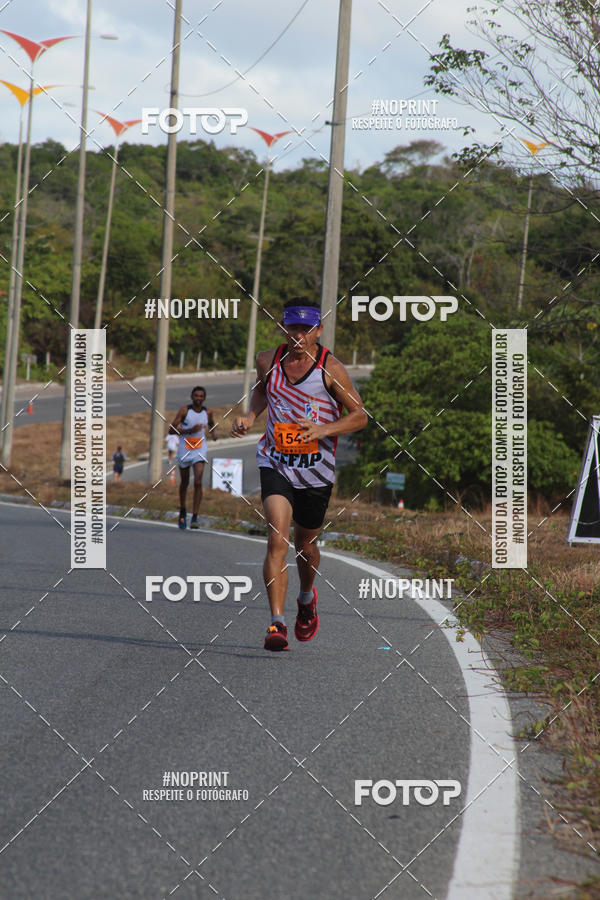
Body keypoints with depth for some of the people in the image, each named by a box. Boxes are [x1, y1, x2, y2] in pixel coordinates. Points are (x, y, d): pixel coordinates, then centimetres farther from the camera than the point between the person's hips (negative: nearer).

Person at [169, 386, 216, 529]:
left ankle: (194, 517, -15)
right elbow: (171, 430, -13)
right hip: (184, 449, -1)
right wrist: (190, 430, -23)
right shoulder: (185, 410, -8)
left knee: (198, 482, -15)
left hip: (200, 450, 1)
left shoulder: (207, 412, 2)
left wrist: (213, 432, 3)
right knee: (184, 483, 14)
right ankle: (182, 512, 36)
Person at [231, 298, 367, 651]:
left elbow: (360, 415, -6)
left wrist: (323, 430, -22)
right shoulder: (268, 361, -1)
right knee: (277, 537, -19)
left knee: (305, 543, 16)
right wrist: (250, 416, 4)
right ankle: (277, 624, -22)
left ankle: (307, 598, 49)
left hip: (316, 469, 0)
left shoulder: (330, 368, -11)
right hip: (275, 462, 0)